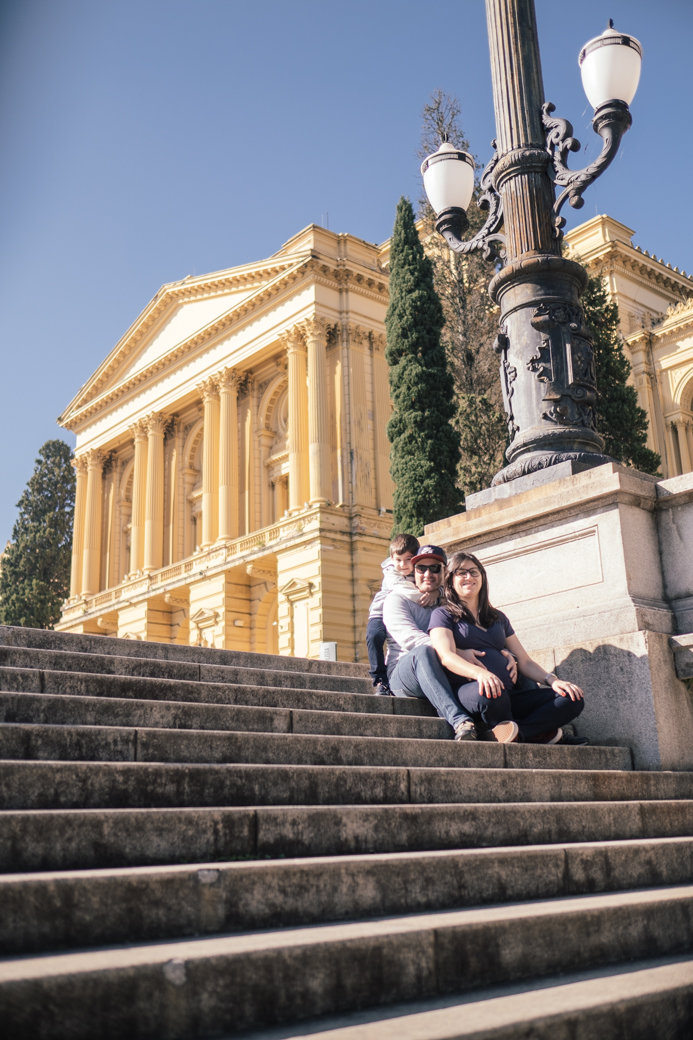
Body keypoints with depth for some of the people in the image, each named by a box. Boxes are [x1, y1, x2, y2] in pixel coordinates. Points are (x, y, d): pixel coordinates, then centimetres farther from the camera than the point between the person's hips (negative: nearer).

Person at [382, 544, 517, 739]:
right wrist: (458, 652, -32)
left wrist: (506, 653, -16)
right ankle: (459, 721, -53)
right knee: (423, 651, -38)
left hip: (449, 676, 5)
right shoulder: (397, 599, 3)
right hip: (404, 676, -4)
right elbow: (411, 639, -17)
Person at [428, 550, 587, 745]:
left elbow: (524, 661, 21)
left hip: (509, 694, 6)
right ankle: (541, 732, -18)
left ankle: (517, 732, -28)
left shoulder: (498, 617, 26)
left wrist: (552, 680, 0)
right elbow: (446, 656, -9)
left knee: (572, 699, -14)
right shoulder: (442, 614, 9)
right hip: (468, 691, -5)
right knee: (487, 693, -41)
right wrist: (479, 673, -30)